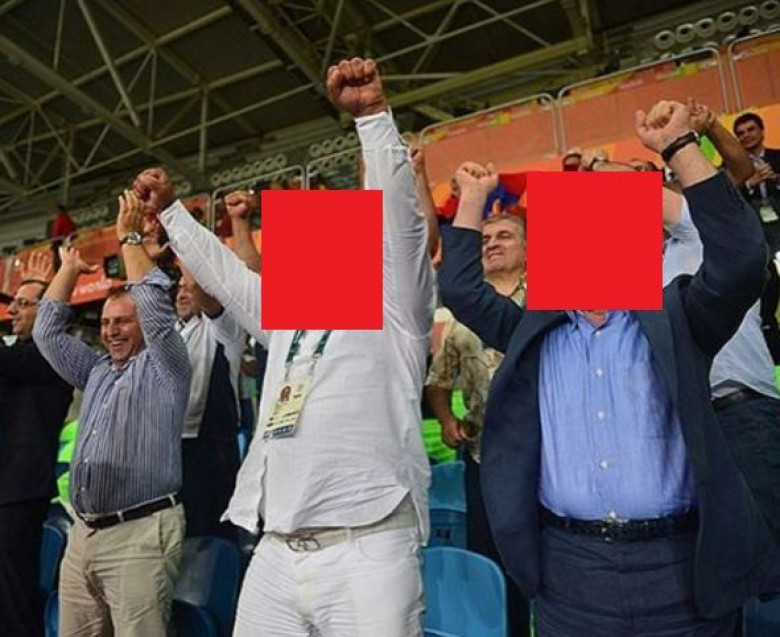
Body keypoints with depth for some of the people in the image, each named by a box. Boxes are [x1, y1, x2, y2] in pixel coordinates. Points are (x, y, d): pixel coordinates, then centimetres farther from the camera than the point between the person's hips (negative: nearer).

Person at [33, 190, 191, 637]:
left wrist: (130, 237, -1)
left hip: (139, 532, -7)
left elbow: (154, 304, -11)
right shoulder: (96, 371, 19)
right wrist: (70, 267, 22)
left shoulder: (163, 367, 1)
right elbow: (48, 330, 22)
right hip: (83, 533, 7)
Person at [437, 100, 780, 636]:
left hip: (679, 567, -1)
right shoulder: (534, 332, 7)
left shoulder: (676, 319, 2)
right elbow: (461, 288, 6)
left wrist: (679, 147, -14)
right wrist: (475, 197, 6)